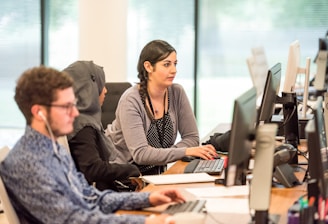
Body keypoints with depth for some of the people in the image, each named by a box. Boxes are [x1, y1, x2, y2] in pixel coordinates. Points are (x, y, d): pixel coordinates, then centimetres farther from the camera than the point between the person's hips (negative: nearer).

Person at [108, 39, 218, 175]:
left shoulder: (177, 93, 0)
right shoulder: (131, 100, -16)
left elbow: (192, 138, 1)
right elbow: (140, 154, -24)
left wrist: (160, 155, -15)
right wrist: (186, 152, -31)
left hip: (155, 173, 6)